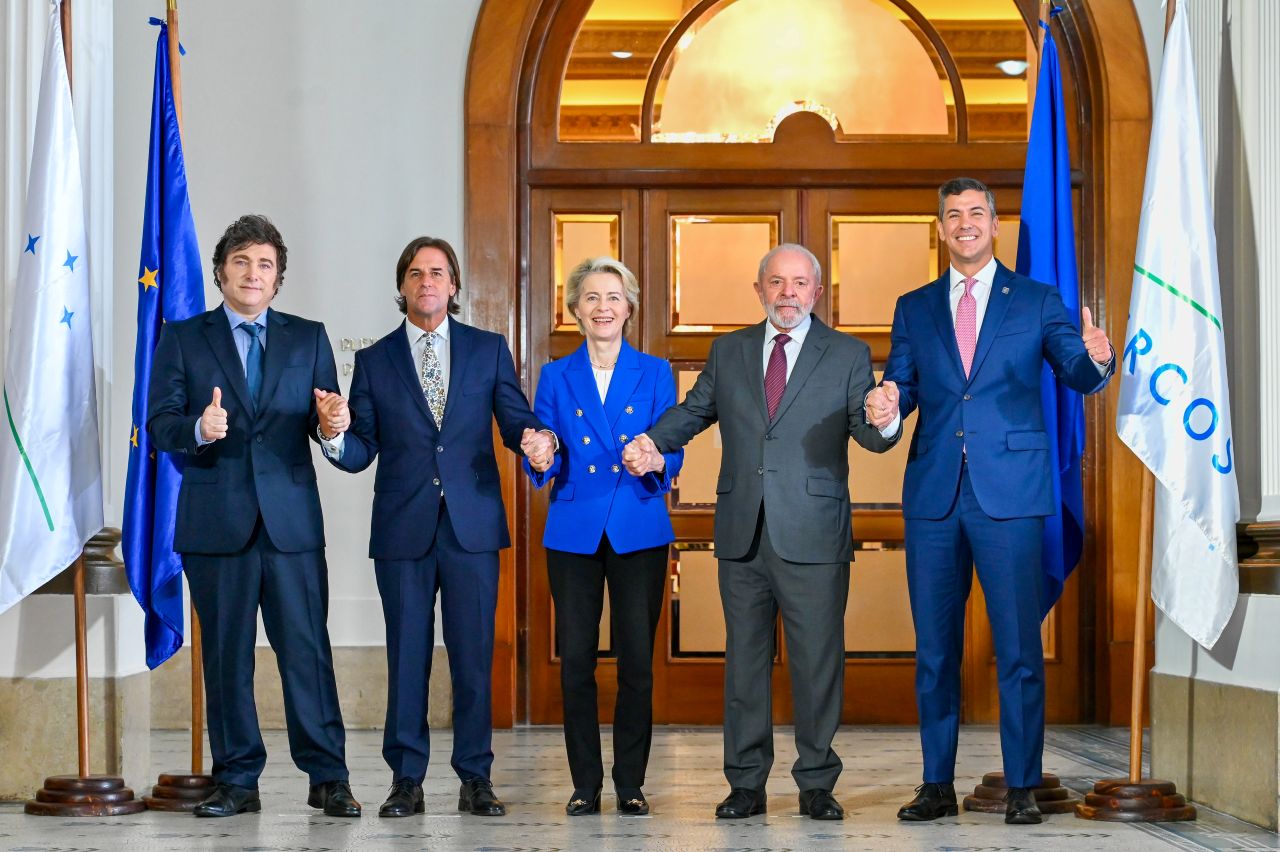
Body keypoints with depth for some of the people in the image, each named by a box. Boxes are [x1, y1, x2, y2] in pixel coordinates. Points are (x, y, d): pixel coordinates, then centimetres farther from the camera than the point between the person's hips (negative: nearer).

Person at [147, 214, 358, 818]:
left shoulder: (308, 338, 13)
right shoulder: (182, 339, 9)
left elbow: (326, 422, 8)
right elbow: (160, 423, 0)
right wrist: (198, 429, -21)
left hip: (291, 517, 0)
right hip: (215, 520, 0)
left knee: (307, 649, -3)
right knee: (225, 656, 4)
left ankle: (327, 778, 3)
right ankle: (236, 782, 13)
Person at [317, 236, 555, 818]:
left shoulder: (489, 350, 10)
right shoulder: (374, 361, 9)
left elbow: (515, 421, 4)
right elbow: (361, 453, 4)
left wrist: (535, 438, -18)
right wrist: (337, 432, -17)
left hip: (472, 526, 0)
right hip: (403, 529, 0)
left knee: (473, 655, 2)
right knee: (406, 656, 3)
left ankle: (475, 779, 10)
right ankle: (406, 780, 10)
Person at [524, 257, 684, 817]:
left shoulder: (655, 373, 7)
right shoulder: (556, 377, 8)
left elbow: (672, 454, 1)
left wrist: (655, 461, -22)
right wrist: (541, 459, -19)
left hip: (638, 532, -1)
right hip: (574, 533, 1)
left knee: (637, 660, -1)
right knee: (576, 660, 0)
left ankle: (631, 784, 9)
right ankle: (585, 785, 9)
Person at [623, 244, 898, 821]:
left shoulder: (848, 355, 4)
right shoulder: (728, 352, 13)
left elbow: (868, 434, -3)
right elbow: (693, 410, 14)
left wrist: (880, 423, -28)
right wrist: (653, 443, -6)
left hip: (812, 535, -3)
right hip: (742, 534, 3)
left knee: (817, 659, 0)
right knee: (745, 656, 8)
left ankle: (816, 784, 10)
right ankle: (746, 783, 16)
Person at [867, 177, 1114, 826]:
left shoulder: (1037, 302, 8)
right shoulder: (914, 309, 15)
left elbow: (1078, 375, -1)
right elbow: (898, 387, 8)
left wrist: (1096, 360, -24)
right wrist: (886, 409, -15)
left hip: (1010, 493, -3)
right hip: (933, 495, 3)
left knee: (1018, 645, -4)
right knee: (934, 646, 6)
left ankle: (1021, 788, 3)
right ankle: (937, 785, 14)